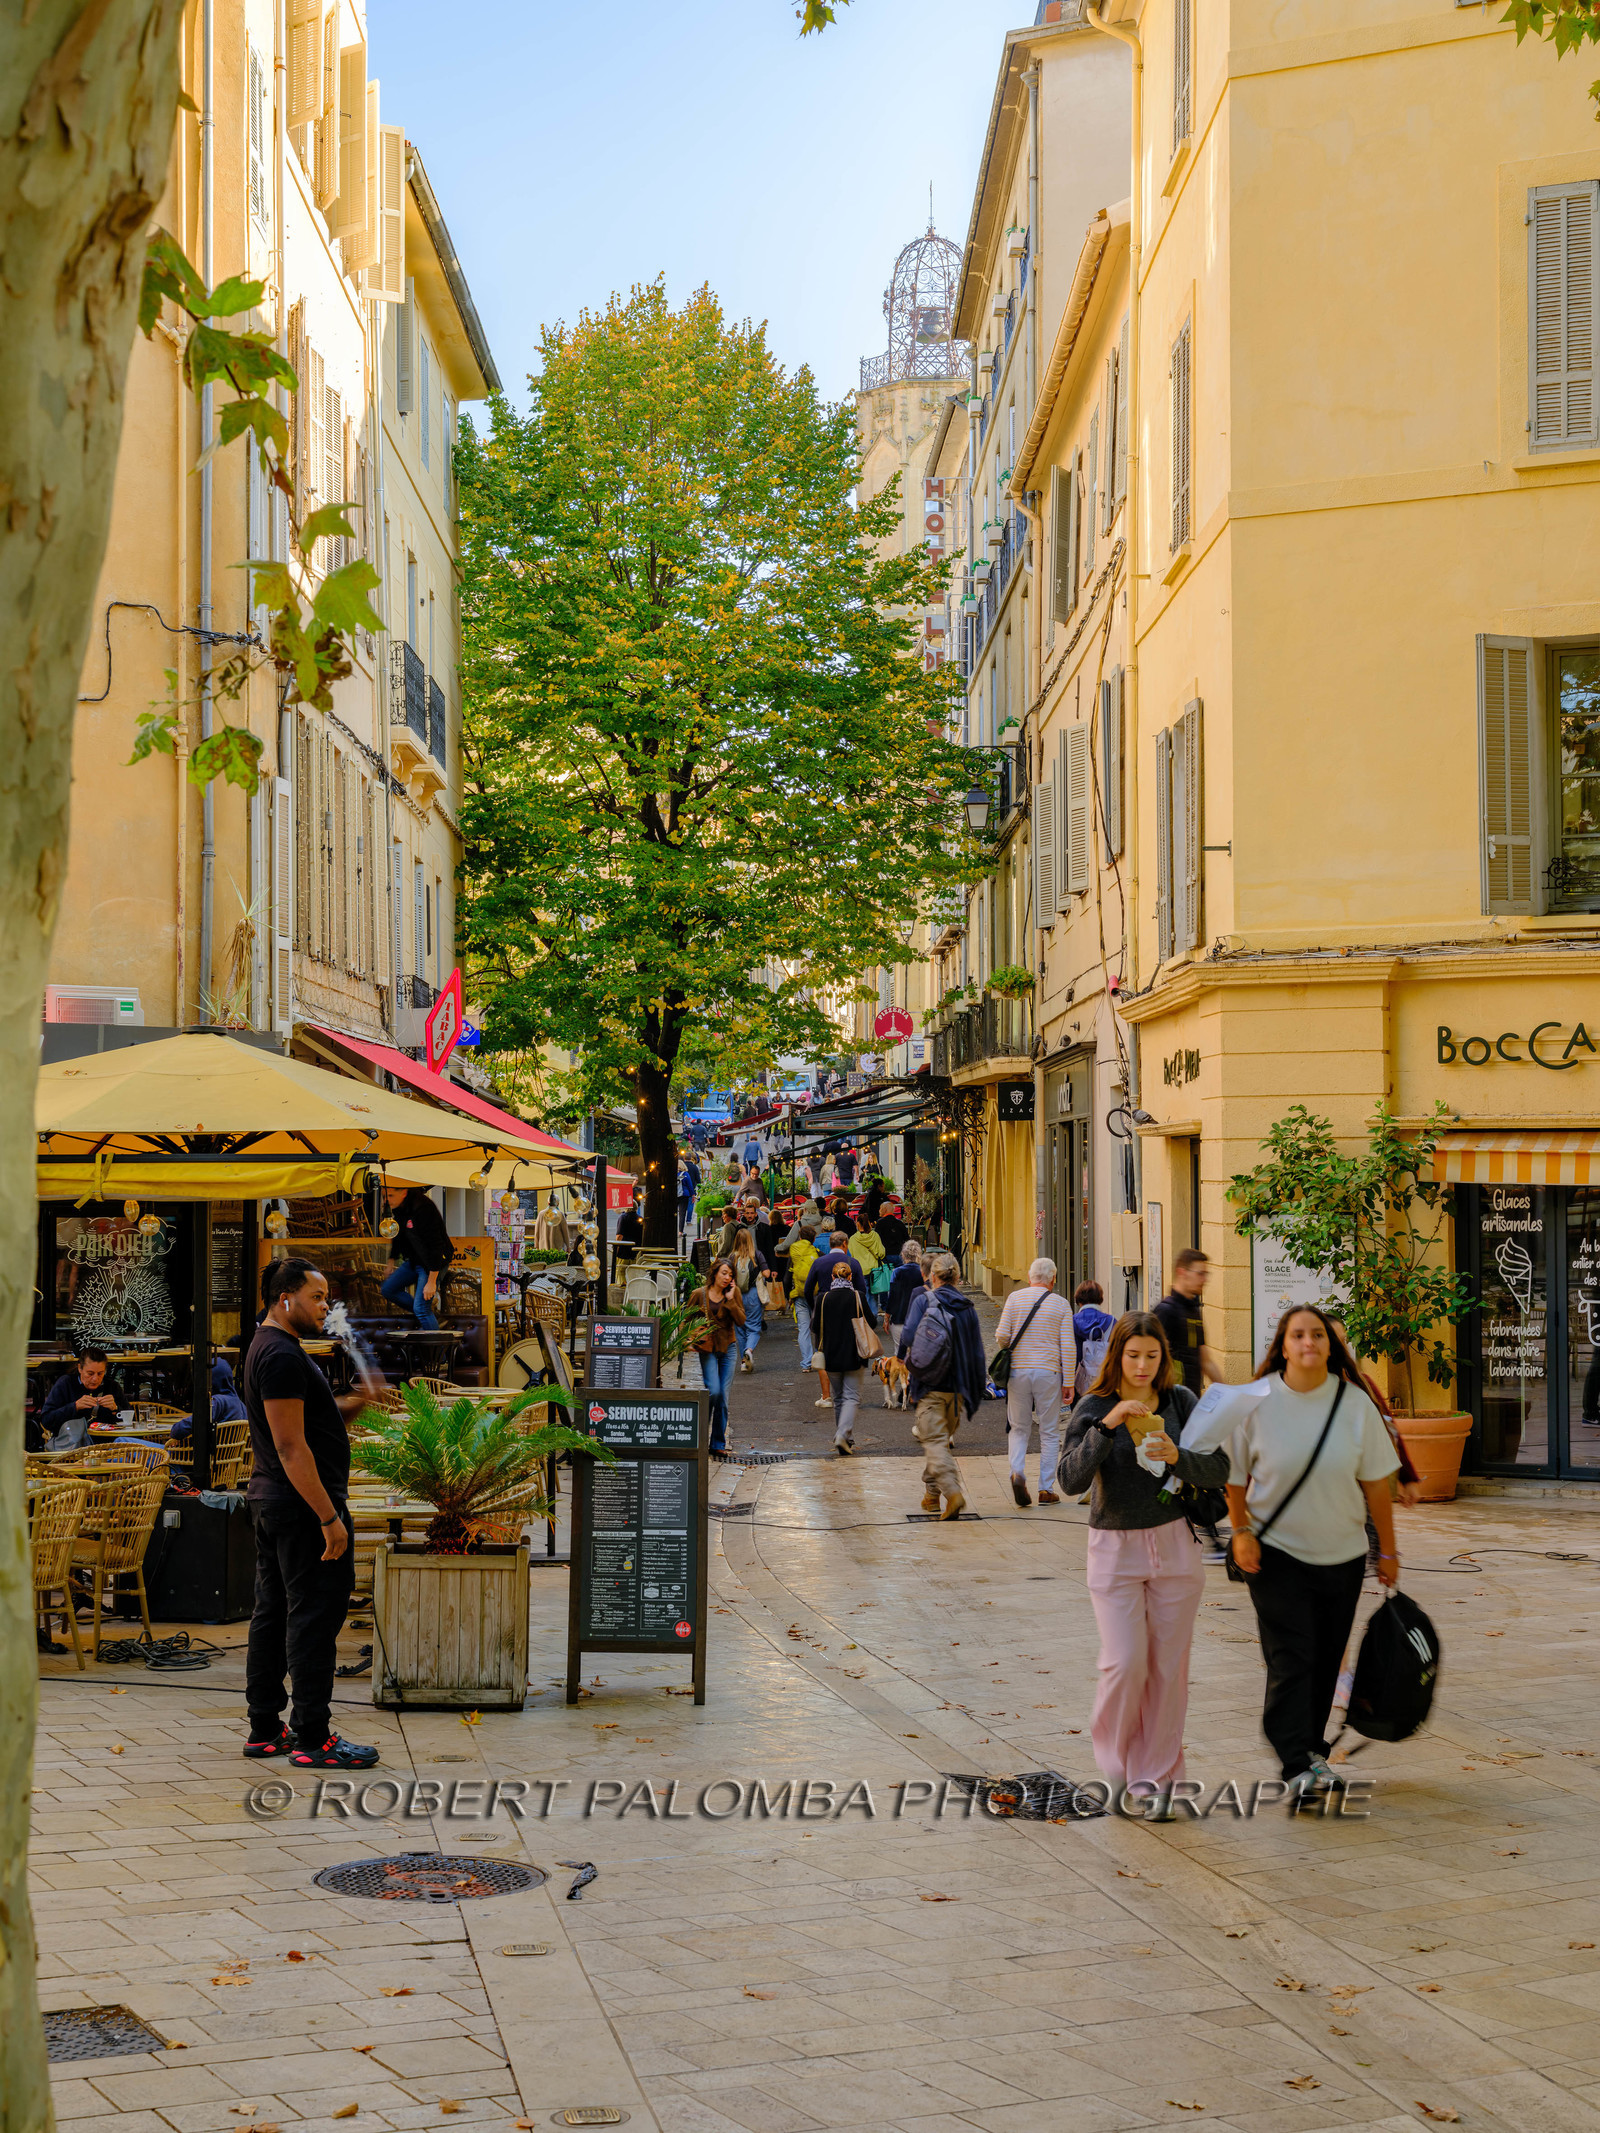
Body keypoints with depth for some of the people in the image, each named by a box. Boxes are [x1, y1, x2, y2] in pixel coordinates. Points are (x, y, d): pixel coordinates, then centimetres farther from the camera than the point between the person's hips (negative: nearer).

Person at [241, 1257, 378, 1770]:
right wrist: (329, 1516, -23)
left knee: (274, 1614, 13)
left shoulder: (269, 1349, 17)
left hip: (270, 1499, 11)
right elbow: (291, 1446, -23)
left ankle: (264, 1732, 18)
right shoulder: (283, 1356, -17)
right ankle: (312, 1738, -6)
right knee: (316, 1616, -8)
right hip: (304, 1503, -11)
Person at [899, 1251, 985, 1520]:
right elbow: (978, 1353, 7)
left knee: (934, 1441, -5)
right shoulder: (967, 1307, 7)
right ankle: (931, 1494, 26)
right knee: (943, 1438, 18)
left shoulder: (923, 1300, -6)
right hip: (958, 1387, 5)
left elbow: (909, 1339, -16)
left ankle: (953, 1492, -22)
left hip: (931, 1387, -5)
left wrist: (907, 1359, 5)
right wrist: (977, 1389, 12)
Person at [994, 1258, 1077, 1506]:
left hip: (1018, 1371, 1)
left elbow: (1002, 1335, -1)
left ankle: (1017, 1472, -13)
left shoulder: (1015, 1298, 0)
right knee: (1049, 1432, 8)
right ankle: (1046, 1489, 7)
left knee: (1018, 1428, 12)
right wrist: (1068, 1381, 1)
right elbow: (1068, 1346, -3)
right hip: (1048, 1372, -1)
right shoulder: (1061, 1304, 0)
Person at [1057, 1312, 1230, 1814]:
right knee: (1125, 1661, -10)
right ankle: (1114, 1753, 18)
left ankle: (1158, 1776, 15)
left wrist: (1178, 1457, -21)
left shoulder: (1180, 1402, 1)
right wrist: (1107, 1426, -27)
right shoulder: (1094, 1408, -5)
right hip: (1114, 1547, -2)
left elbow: (1219, 1471, -2)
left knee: (1168, 1665, 3)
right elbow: (1070, 1479, -17)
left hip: (1175, 1545, 2)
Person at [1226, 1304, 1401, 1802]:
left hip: (1342, 1555, 2)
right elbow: (1236, 1475, 2)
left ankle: (1310, 1747, 25)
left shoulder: (1355, 1403, -4)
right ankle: (1299, 1765, -12)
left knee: (1325, 1660, 9)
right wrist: (1241, 1532, -6)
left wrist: (1388, 1551, 5)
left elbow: (1376, 1482, 1)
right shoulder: (1257, 1402, -8)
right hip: (1275, 1552, -2)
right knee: (1291, 1658, -10)